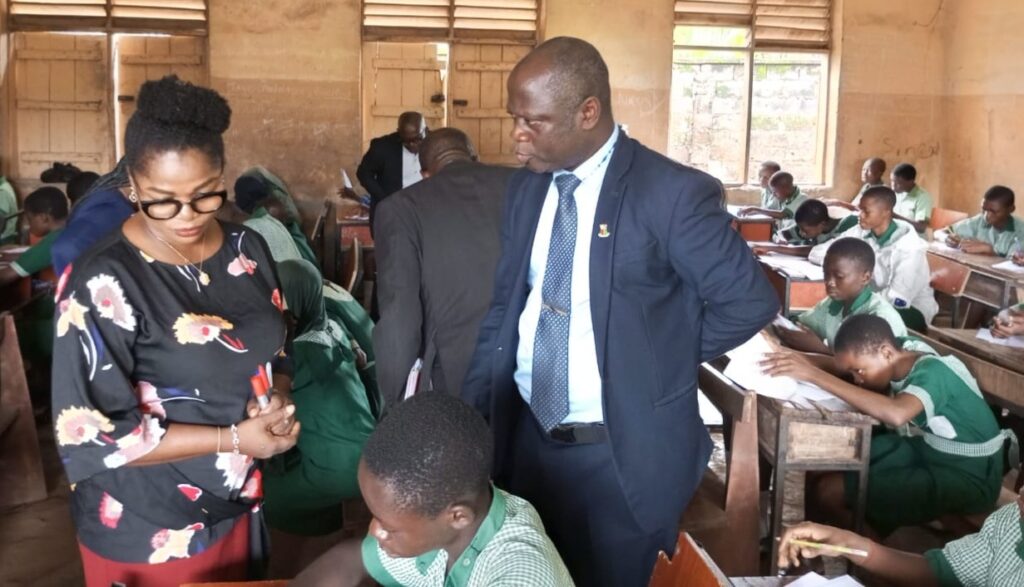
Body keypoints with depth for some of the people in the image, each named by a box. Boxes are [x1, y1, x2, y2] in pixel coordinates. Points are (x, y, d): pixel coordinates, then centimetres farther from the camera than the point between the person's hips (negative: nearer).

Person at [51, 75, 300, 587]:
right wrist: (233, 438, -22)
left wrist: (276, 399, -13)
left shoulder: (248, 251, -3)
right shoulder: (102, 284, -21)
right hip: (146, 533, -5)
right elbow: (93, 434, -21)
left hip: (236, 506, 5)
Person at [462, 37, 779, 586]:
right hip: (527, 439, 6)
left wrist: (663, 358, -6)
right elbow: (503, 307, 8)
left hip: (623, 453, -5)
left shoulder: (671, 192, -17)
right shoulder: (524, 188, 3)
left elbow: (749, 302, -12)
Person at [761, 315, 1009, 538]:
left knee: (832, 491, -16)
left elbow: (895, 415, -47)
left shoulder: (932, 372, -28)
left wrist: (815, 375, -47)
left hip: (966, 481, -8)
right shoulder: (898, 365, -2)